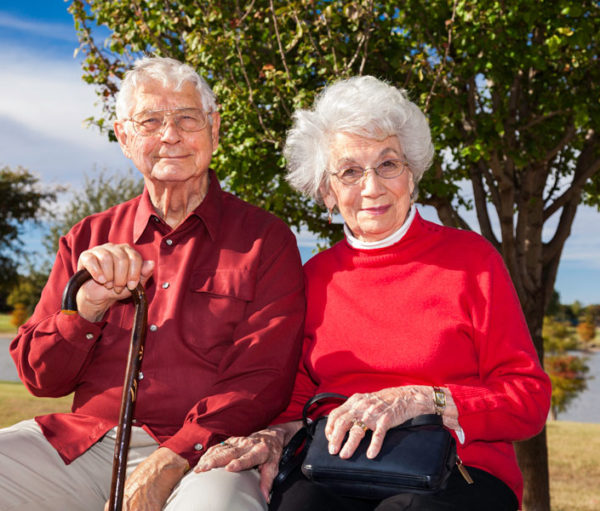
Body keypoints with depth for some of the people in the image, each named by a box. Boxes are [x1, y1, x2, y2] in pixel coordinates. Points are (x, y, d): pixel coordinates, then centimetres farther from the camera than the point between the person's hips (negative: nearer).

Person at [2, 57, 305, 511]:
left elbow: (263, 381, -3)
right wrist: (88, 305, -8)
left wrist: (169, 462, -16)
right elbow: (41, 378, 13)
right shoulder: (90, 239, 16)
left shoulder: (266, 239, 6)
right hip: (83, 440, 3)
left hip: (198, 453, -2)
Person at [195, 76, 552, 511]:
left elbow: (530, 399, -1)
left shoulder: (470, 257, 3)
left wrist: (419, 401, -16)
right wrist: (276, 435, -8)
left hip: (457, 475, -1)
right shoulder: (317, 275, 13)